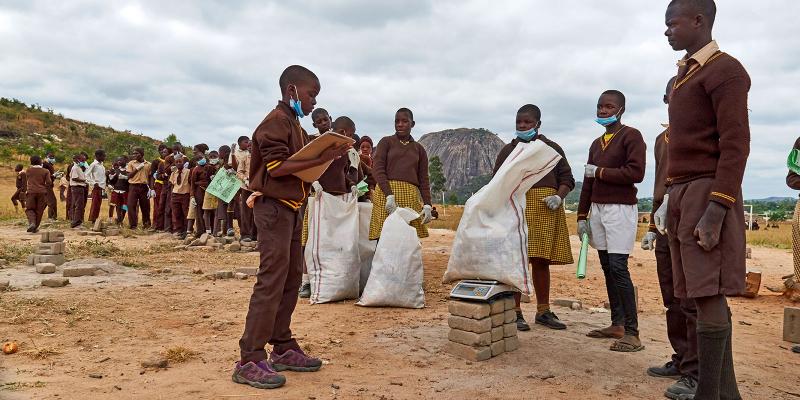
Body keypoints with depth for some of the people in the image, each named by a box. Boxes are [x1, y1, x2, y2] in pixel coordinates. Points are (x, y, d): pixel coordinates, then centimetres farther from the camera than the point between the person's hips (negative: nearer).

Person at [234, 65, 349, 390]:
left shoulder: (295, 124, 19)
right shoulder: (276, 121, -10)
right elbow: (277, 168, -19)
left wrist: (325, 156, 5)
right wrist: (321, 159, -21)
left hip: (293, 208, 10)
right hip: (275, 207, -10)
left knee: (291, 280, 11)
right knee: (271, 282, -11)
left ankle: (283, 349, 20)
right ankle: (250, 361, -7)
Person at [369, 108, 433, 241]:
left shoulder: (419, 149, 18)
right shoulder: (386, 142, 10)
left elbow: (423, 179, 15)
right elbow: (377, 169, -2)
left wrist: (427, 204, 1)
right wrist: (389, 196, -16)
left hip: (411, 196, 3)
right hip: (386, 192, -3)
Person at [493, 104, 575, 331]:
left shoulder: (552, 148, 14)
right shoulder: (508, 150, 12)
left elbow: (567, 179, 12)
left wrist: (559, 197, -7)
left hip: (546, 211, 1)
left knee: (541, 261, 6)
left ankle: (543, 311, 17)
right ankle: (515, 312, 3)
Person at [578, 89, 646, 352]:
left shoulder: (631, 136, -4)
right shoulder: (596, 144, 19)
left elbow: (636, 173, -17)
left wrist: (601, 172, -9)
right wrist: (582, 216, 13)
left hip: (620, 209, -7)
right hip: (597, 210, 8)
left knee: (618, 267, -13)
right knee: (607, 268, 7)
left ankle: (632, 332, -10)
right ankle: (617, 324, 13)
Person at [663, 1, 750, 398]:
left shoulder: (724, 69, -5)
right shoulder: (686, 74, 22)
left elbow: (736, 143, -14)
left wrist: (715, 209, -21)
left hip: (706, 192, -9)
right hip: (684, 193, 9)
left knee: (708, 296, -9)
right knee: (708, 297, 9)